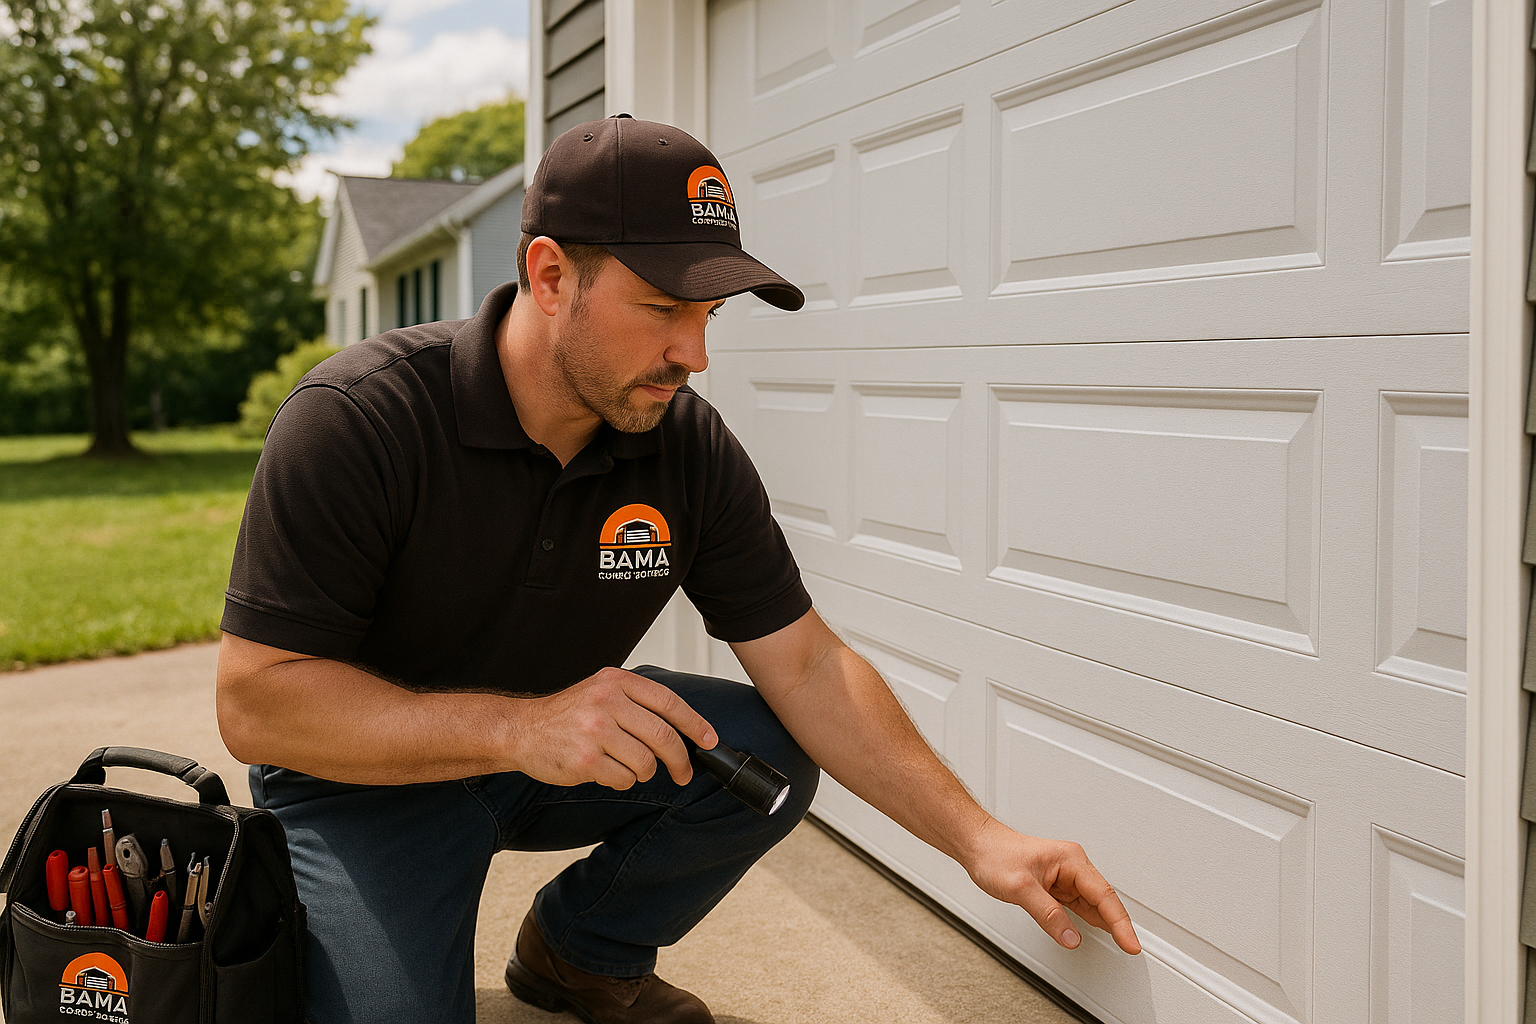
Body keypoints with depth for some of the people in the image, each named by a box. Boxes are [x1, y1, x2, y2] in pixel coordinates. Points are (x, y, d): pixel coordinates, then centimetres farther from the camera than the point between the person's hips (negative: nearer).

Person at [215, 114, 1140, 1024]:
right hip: (367, 781, -4)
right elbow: (256, 702, -28)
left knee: (770, 760, -16)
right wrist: (520, 729, -39)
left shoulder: (692, 450, -12)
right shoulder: (355, 422, -26)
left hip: (558, 754, 5)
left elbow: (806, 665, -9)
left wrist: (979, 837, -17)